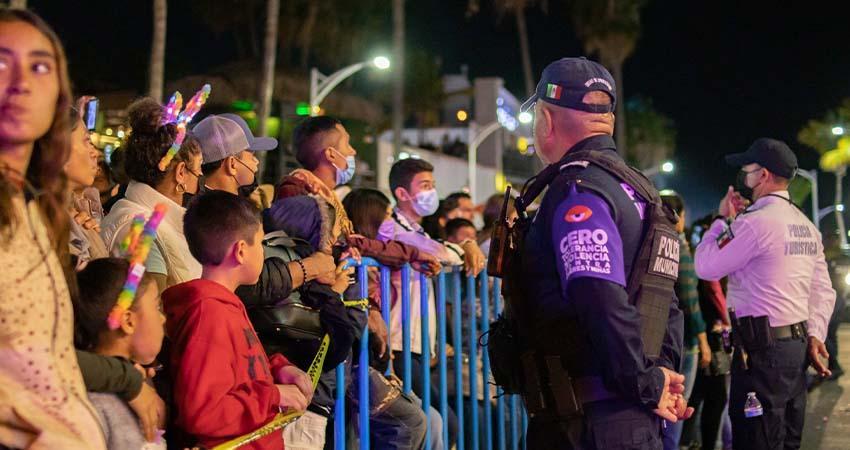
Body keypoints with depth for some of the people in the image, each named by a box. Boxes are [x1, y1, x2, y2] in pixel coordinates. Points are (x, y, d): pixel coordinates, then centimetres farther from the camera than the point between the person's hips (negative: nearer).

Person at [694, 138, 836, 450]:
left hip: (763, 350, -9)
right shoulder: (806, 225, 15)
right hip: (797, 346, 9)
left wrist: (722, 220, 3)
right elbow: (824, 291, 15)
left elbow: (706, 268, -8)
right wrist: (815, 334, 9)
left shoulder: (756, 222, -13)